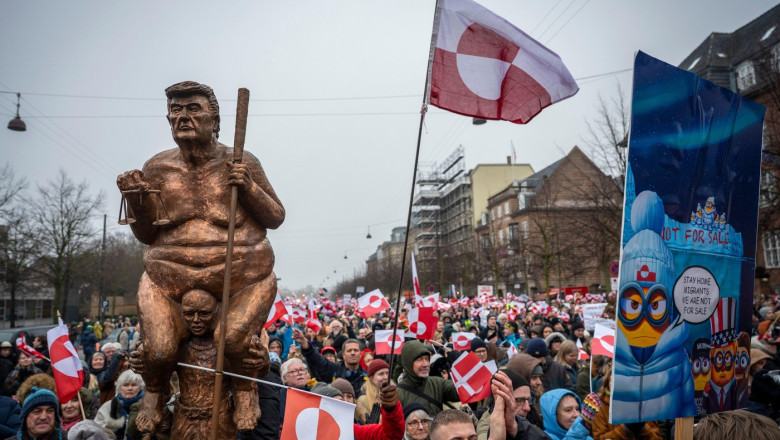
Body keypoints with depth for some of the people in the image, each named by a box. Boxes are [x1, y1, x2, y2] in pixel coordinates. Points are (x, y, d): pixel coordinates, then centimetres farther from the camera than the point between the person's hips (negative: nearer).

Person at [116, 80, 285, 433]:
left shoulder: (243, 164, -1)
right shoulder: (157, 169, 4)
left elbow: (276, 218, 3)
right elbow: (146, 235, 11)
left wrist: (248, 189, -14)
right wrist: (136, 201, -9)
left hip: (243, 276, -1)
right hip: (170, 277, 2)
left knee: (235, 340, -18)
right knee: (159, 351, -12)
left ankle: (245, 387, 20)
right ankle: (156, 391, 28)